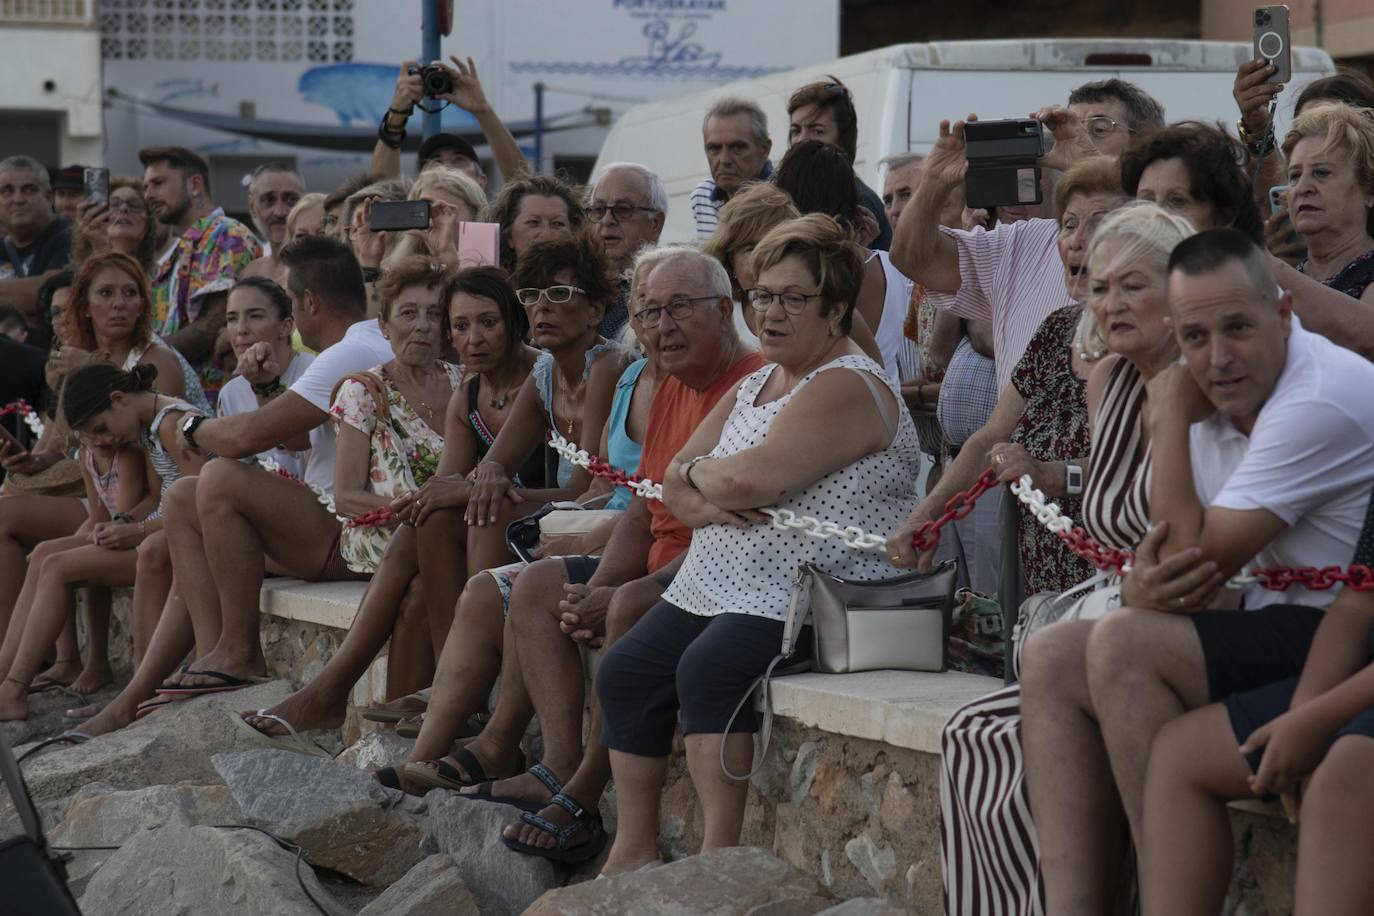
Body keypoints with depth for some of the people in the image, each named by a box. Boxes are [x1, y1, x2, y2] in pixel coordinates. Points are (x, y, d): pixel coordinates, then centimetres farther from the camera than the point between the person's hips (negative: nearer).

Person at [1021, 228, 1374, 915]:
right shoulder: (1212, 405, 9)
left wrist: (1170, 413, -10)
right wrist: (1141, 586, -19)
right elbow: (1162, 563, 7)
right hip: (1278, 626, 10)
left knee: (1122, 647, -24)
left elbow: (1196, 561, -21)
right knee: (1051, 658, -1)